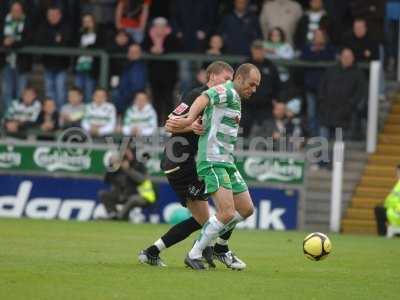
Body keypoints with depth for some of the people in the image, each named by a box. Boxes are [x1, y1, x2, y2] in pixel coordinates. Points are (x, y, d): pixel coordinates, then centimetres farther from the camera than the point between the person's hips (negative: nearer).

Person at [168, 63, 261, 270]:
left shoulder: (236, 99, 21)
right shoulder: (227, 92, -11)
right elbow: (203, 99, -30)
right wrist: (190, 120, -47)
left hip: (227, 163, 10)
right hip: (213, 162, -10)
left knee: (246, 209, 11)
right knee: (227, 214, -18)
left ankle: (207, 241, 21)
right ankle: (194, 255, -6)